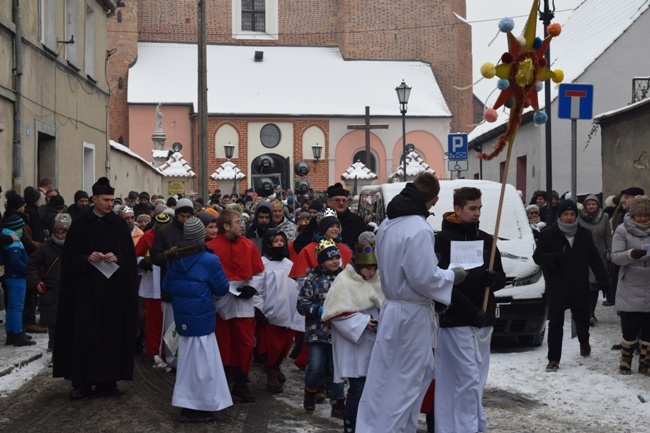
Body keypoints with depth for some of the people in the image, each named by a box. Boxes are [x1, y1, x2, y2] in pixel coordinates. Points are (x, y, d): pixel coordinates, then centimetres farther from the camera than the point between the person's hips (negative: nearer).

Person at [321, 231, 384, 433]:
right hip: (353, 343, -6)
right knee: (359, 386, -7)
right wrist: (362, 322, -20)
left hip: (373, 343, 6)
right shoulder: (344, 281, -11)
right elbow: (336, 313, -16)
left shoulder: (377, 280, 8)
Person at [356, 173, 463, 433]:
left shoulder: (388, 224, 6)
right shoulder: (419, 230, -22)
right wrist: (451, 275, -5)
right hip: (412, 313, -9)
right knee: (404, 381, 2)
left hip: (392, 305, 9)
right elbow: (423, 278, -22)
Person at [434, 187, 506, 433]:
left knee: (476, 380, 11)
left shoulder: (486, 240, 13)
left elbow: (501, 279, 16)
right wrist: (472, 312, -17)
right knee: (468, 378, -8)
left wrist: (493, 278, -10)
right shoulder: (444, 240, -7)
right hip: (456, 321, -6)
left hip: (484, 321, 6)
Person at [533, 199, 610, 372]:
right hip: (556, 288, -2)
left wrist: (604, 281, 2)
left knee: (582, 319, 15)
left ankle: (584, 342, 48)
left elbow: (594, 260, 7)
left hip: (579, 288, 3)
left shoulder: (585, 235, 6)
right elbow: (538, 256, -6)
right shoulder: (548, 235, -3)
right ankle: (553, 359, 4)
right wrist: (555, 257, -24)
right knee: (555, 324, -3)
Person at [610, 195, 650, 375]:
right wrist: (631, 254, -29)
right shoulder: (622, 230, -5)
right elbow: (615, 256, -10)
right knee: (630, 328, 1)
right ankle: (626, 360, 20)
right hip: (630, 290, -2)